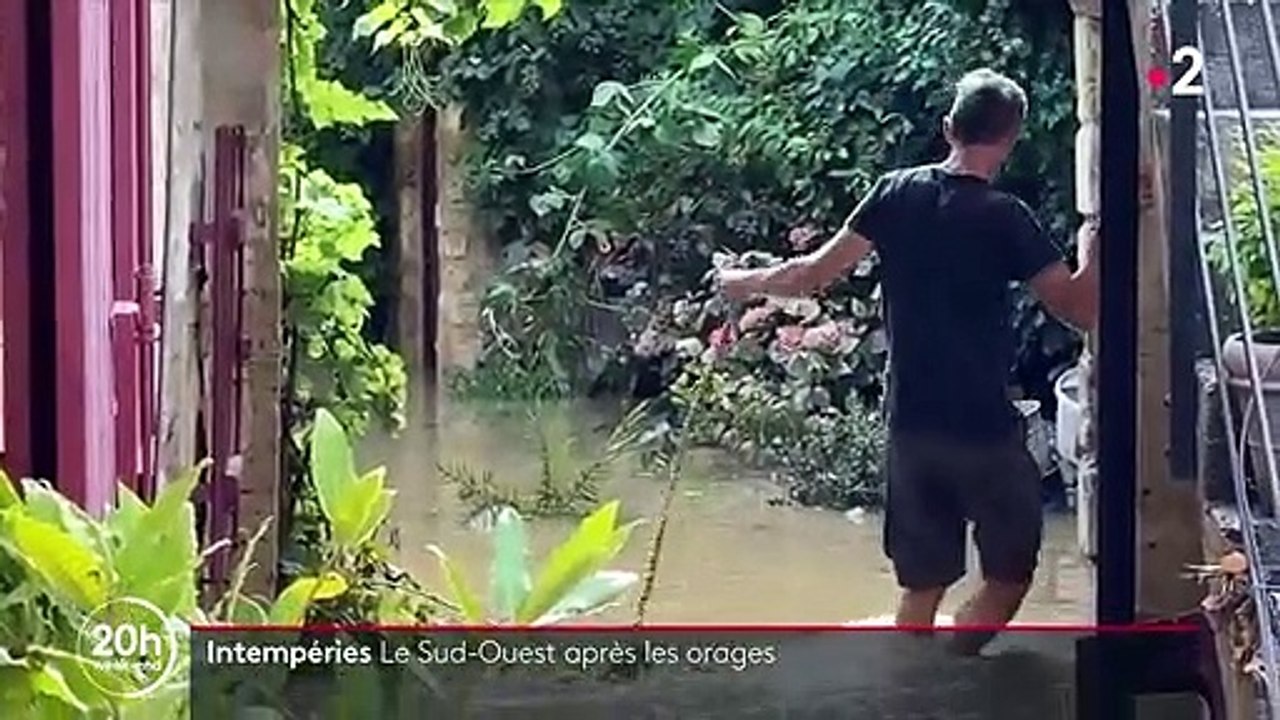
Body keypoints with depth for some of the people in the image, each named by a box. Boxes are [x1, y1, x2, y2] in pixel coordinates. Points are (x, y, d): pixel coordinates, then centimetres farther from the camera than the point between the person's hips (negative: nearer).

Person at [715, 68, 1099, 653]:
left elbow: (815, 272, 5)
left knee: (924, 583, 14)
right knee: (1011, 570, 12)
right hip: (986, 428, -5)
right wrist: (1090, 248, 7)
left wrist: (746, 283, 22)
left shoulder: (896, 194, 0)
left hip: (911, 425, 5)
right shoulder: (1003, 217, -12)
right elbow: (1081, 310, -12)